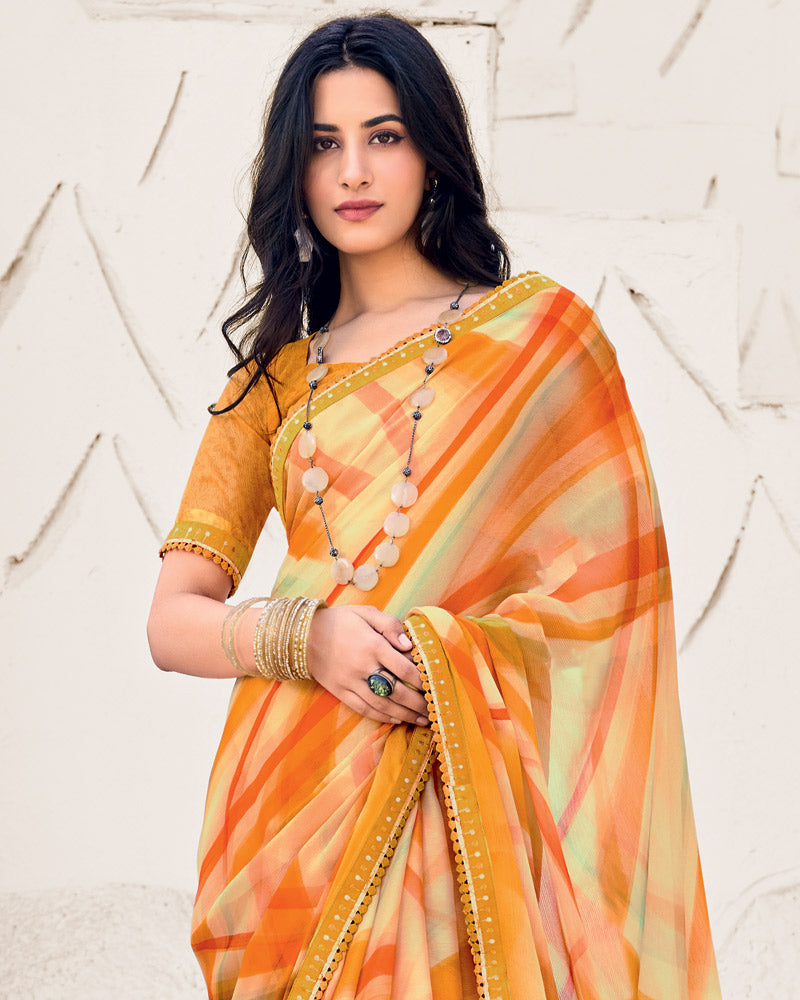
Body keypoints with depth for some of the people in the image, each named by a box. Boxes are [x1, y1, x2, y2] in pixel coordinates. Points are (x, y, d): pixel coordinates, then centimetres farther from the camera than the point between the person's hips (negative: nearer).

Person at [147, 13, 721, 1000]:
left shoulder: (539, 329, 3)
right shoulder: (273, 375, 12)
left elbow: (609, 580, -3)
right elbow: (172, 622, 7)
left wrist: (439, 659, -18)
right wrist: (306, 637, -14)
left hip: (465, 798, -2)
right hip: (295, 802, 3)